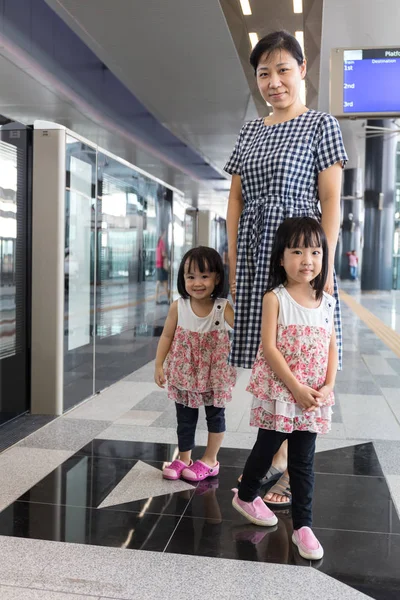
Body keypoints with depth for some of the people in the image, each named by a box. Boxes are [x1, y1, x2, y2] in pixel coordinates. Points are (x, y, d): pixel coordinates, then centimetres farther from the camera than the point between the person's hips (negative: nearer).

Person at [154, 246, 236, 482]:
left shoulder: (223, 307, -16)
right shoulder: (178, 307, -11)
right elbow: (167, 337, -3)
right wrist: (159, 366, -4)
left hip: (214, 374, -1)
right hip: (185, 373, 2)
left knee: (215, 415, 12)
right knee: (185, 417, 14)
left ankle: (210, 460, 30)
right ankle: (184, 459, 30)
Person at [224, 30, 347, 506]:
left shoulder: (320, 124, 1)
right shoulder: (250, 132, 15)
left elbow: (330, 200, -6)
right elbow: (236, 199, 14)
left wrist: (326, 265, -13)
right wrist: (233, 260, 7)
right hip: (254, 252, 5)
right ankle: (275, 453, 23)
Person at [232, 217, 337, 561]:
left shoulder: (327, 302, 4)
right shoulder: (275, 298, -9)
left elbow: (331, 347, 7)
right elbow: (268, 347, -15)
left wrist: (328, 387, -7)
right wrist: (297, 387, -19)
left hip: (315, 398, 3)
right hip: (278, 391, -3)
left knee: (304, 462, 9)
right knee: (267, 449, 13)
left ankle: (303, 525, 20)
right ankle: (246, 496, 38)